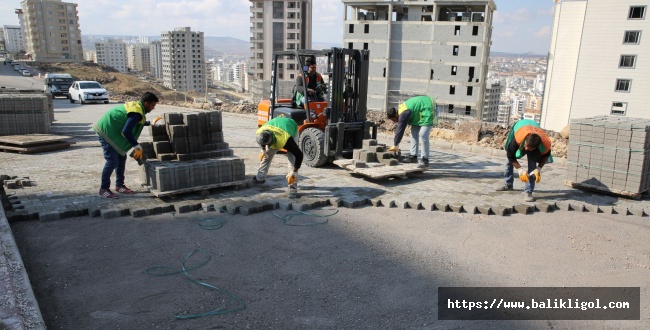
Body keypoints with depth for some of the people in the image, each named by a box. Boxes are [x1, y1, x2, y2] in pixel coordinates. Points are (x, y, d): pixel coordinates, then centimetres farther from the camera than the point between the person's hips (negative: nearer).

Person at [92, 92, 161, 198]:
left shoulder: (135, 105, 7)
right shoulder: (137, 113, -24)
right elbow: (126, 131, -30)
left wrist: (150, 123, 28)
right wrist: (137, 146, -22)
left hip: (111, 132, 11)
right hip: (106, 132, -11)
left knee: (121, 158, 13)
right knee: (112, 161, -10)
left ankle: (119, 185, 22)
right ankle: (104, 189, 2)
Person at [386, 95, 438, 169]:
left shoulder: (403, 114, -25)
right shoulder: (400, 110, 5)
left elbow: (400, 130, -20)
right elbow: (398, 128, 13)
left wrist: (395, 145, -9)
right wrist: (396, 144, 14)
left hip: (429, 110, -11)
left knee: (423, 135, -18)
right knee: (414, 131, 11)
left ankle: (424, 160, -12)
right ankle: (413, 156, 16)